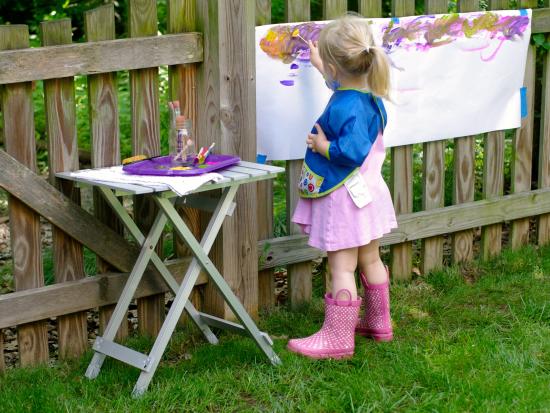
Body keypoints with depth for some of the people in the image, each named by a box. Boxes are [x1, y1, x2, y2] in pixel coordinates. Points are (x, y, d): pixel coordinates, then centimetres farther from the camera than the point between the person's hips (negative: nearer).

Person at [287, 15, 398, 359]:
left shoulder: (345, 108, -27)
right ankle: (379, 323, 34)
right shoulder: (369, 94, 2)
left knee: (342, 268, -3)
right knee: (370, 260, 20)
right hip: (368, 193, 9)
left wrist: (323, 146, -20)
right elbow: (344, 82, 26)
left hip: (344, 199, -9)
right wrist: (320, 66, 36)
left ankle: (338, 338, 2)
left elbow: (353, 150, -35)